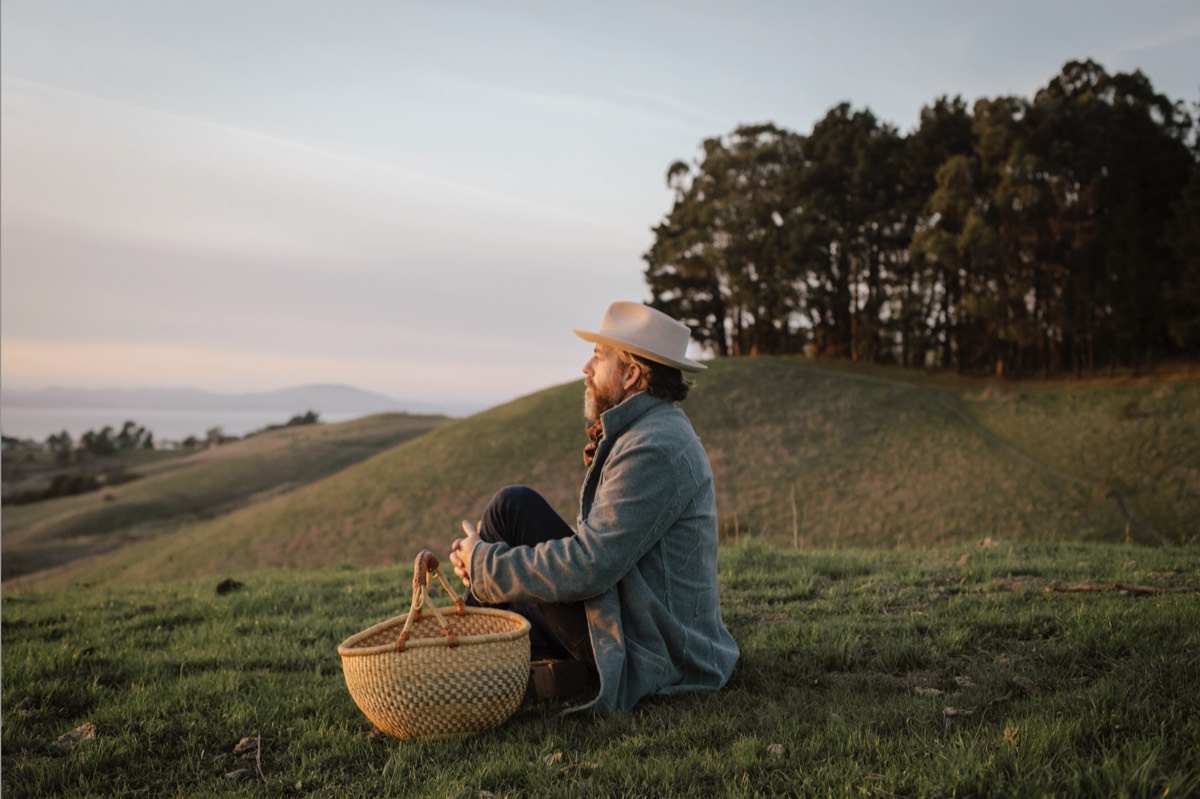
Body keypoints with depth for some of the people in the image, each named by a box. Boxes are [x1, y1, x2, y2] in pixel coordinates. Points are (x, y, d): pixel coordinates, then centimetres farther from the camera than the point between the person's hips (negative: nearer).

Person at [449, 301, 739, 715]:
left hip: (645, 658, -11)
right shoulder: (658, 433, 12)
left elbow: (586, 567, -27)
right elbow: (597, 540, 13)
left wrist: (485, 564, -12)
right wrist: (487, 557, 3)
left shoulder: (653, 450, -22)